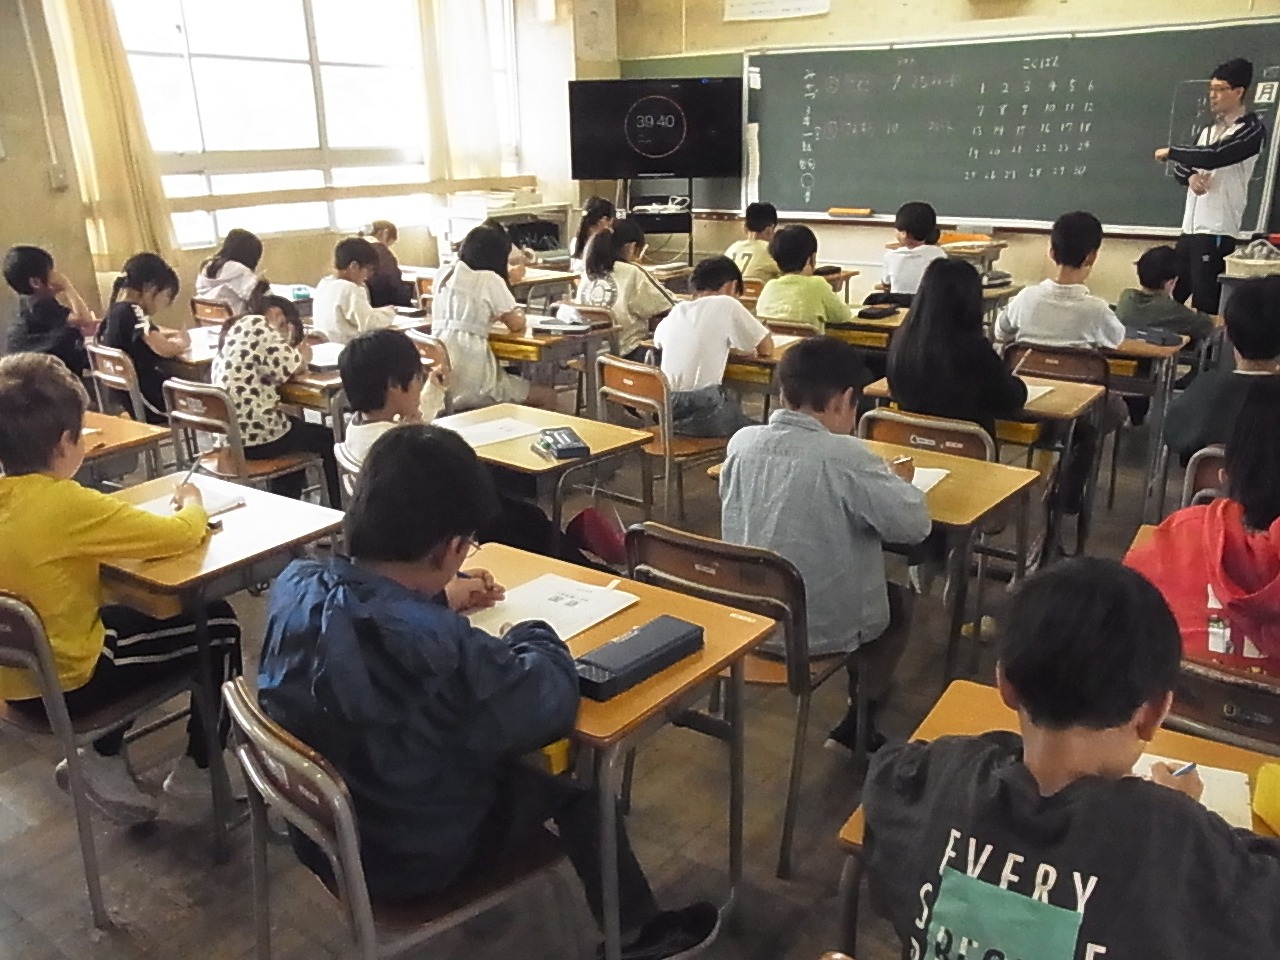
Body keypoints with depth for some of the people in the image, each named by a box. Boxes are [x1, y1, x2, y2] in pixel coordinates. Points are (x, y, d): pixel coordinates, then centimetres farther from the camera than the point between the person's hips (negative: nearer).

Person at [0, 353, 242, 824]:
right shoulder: (65, 503, -27)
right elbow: (179, 535, -21)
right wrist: (192, 503, 0)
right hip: (65, 684, -8)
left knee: (129, 617, 31)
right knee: (218, 625, 7)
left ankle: (102, 757, 26)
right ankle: (199, 768, 20)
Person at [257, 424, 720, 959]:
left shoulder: (295, 585, -14)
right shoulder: (438, 648, -38)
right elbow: (552, 703, -24)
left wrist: (435, 601, 11)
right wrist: (533, 635, -6)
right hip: (412, 859, -7)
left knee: (511, 760, 26)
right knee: (575, 776, 13)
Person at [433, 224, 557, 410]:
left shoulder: (444, 274, 15)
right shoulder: (490, 279, -5)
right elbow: (516, 325, 2)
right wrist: (518, 314, 23)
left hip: (438, 380, 8)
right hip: (469, 383, -8)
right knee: (547, 396, 6)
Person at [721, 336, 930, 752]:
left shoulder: (742, 441, -8)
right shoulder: (843, 455, -24)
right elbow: (915, 524, -20)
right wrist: (899, 481, 0)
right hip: (820, 630, -6)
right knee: (898, 602, 27)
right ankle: (857, 723, 29)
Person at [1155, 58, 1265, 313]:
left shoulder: (1251, 130, -5)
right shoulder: (1210, 129, 20)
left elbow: (1214, 156, -20)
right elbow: (1181, 169, 18)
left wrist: (1170, 152, -7)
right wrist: (1190, 177, -7)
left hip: (1217, 230, -7)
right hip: (1190, 226, 8)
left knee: (1205, 303, -10)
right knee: (1171, 297, 9)